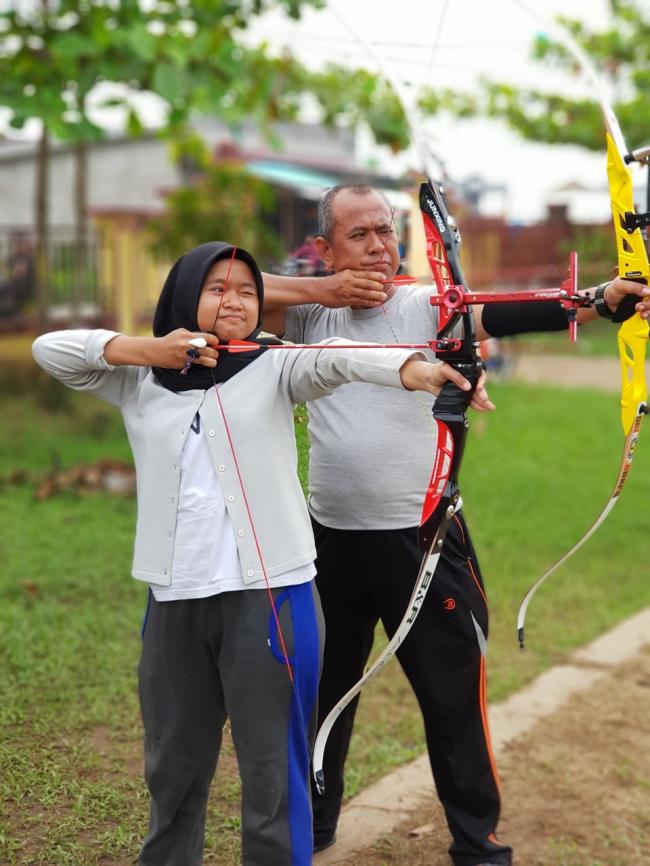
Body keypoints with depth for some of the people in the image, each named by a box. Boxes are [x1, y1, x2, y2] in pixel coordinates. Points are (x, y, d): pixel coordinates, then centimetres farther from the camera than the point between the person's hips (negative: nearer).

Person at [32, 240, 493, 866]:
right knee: (172, 762, 17)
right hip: (173, 601, 3)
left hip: (267, 595, -3)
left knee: (271, 766, 2)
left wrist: (416, 369, -39)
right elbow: (48, 349, 6)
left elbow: (338, 360, -18)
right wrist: (142, 349, -9)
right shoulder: (140, 380, 10)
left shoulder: (275, 367, 1)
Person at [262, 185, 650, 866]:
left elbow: (504, 316, -25)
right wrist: (324, 291, -17)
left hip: (421, 536, -3)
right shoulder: (312, 313, 1)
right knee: (322, 688, 19)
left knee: (452, 694, 5)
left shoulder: (427, 306, -8)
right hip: (331, 536, 3)